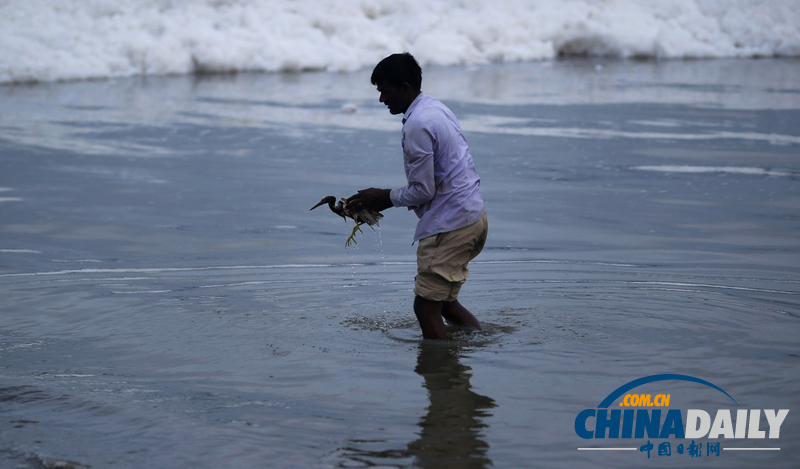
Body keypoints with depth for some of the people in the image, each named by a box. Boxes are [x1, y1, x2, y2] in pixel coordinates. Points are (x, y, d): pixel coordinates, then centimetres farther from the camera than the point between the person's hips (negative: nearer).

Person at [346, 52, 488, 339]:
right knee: (443, 300, 18)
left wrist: (386, 198, -2)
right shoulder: (436, 108, 14)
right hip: (474, 217, 10)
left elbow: (423, 191, -17)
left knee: (426, 306, -3)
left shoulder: (418, 124, -18)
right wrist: (387, 199, 14)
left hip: (449, 225, -10)